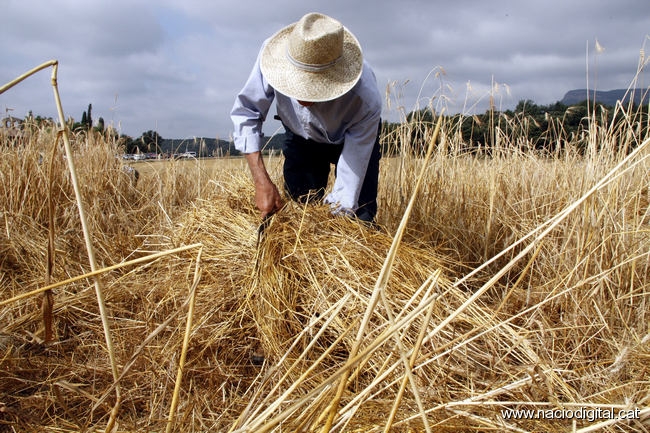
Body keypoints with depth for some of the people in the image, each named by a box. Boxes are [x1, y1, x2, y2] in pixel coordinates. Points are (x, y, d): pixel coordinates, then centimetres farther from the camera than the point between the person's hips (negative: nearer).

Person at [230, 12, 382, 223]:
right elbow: (246, 112, -24)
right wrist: (261, 181, -32)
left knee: (359, 217, -11)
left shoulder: (366, 101, -42)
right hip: (300, 135, 2)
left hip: (352, 139, -2)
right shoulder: (274, 55, -35)